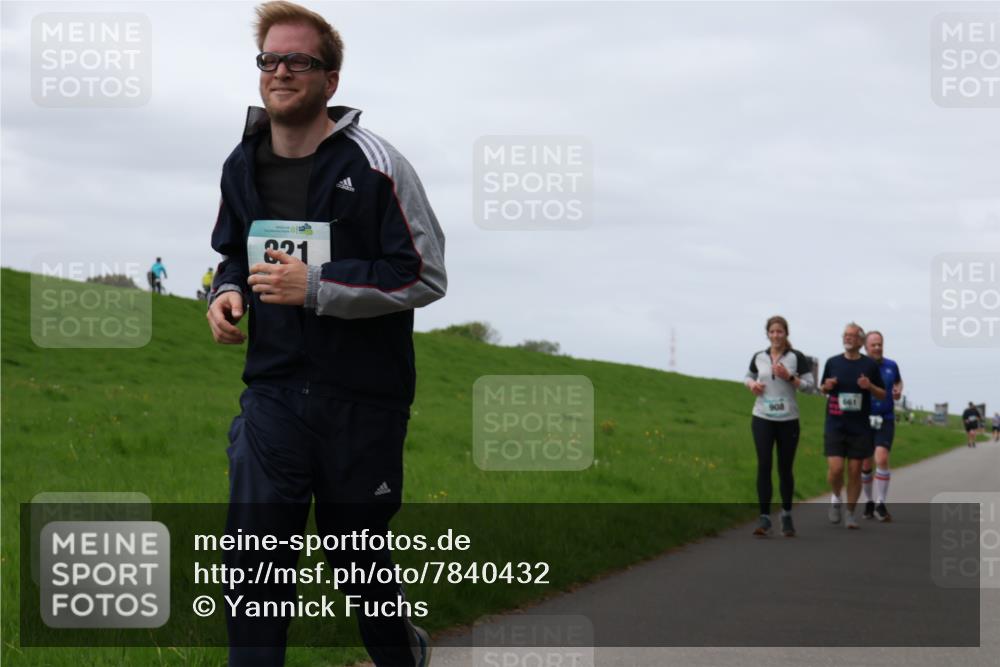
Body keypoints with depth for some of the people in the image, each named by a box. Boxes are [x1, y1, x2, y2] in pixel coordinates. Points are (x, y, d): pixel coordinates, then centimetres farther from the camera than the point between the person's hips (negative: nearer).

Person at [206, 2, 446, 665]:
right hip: (274, 393, 4)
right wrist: (228, 290, -1)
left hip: (364, 399, -3)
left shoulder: (373, 164, -11)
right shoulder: (243, 166, 6)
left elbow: (427, 276, -12)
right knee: (254, 562, -6)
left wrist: (316, 286, -20)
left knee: (359, 559, 12)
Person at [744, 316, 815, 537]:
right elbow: (749, 377, 21)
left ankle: (787, 515, 24)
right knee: (763, 466, -9)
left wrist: (789, 377, -17)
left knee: (785, 469, 6)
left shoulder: (796, 357, -1)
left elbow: (809, 384, -3)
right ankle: (764, 518, -9)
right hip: (762, 419, 1)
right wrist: (752, 385, -1)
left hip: (788, 420, -1)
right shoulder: (759, 357, 6)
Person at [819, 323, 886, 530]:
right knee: (835, 468, -11)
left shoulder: (870, 365, 2)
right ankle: (835, 498, 19)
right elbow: (823, 389, 17)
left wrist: (870, 386, -13)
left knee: (855, 471, 2)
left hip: (860, 429, 0)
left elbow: (882, 395, 7)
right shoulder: (832, 362, 5)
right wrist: (826, 387, -6)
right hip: (835, 426, 0)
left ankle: (850, 512, 15)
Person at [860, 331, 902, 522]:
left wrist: (898, 391, 2)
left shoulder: (891, 366, 3)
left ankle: (880, 504, -9)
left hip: (886, 420, 0)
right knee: (865, 464, 8)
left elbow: (898, 381, 23)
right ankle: (868, 502, 27)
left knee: (882, 459, -17)